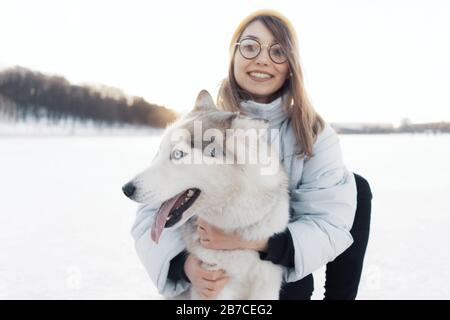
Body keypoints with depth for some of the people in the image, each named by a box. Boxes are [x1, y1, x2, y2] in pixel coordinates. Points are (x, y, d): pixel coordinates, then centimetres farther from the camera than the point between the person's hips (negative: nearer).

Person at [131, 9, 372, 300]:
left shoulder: (314, 133, -13)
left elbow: (332, 223, -22)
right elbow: (153, 213, -20)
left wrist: (252, 240, -36)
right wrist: (185, 262, -39)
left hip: (282, 254, 2)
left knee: (356, 189, -10)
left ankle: (339, 296, 4)